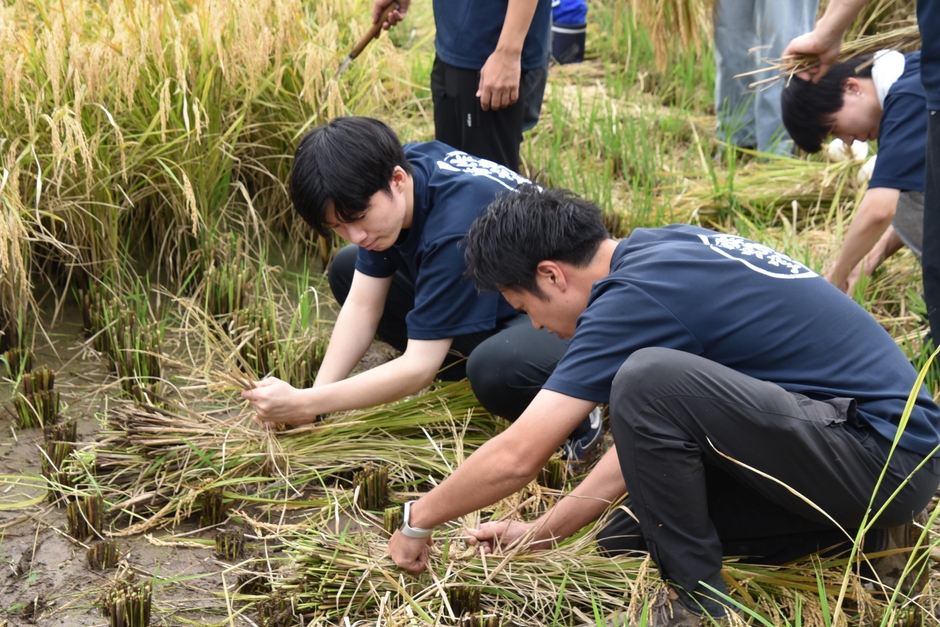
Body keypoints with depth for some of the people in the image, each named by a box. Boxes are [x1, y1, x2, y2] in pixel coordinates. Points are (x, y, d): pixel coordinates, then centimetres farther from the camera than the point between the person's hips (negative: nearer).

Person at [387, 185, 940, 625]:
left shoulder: (633, 296, -18)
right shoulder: (664, 249, 10)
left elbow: (516, 458, -15)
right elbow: (646, 434, 18)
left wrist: (419, 520, 2)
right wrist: (543, 532, 20)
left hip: (885, 457, -10)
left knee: (648, 381, -26)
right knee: (625, 538, 8)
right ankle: (858, 533, 12)